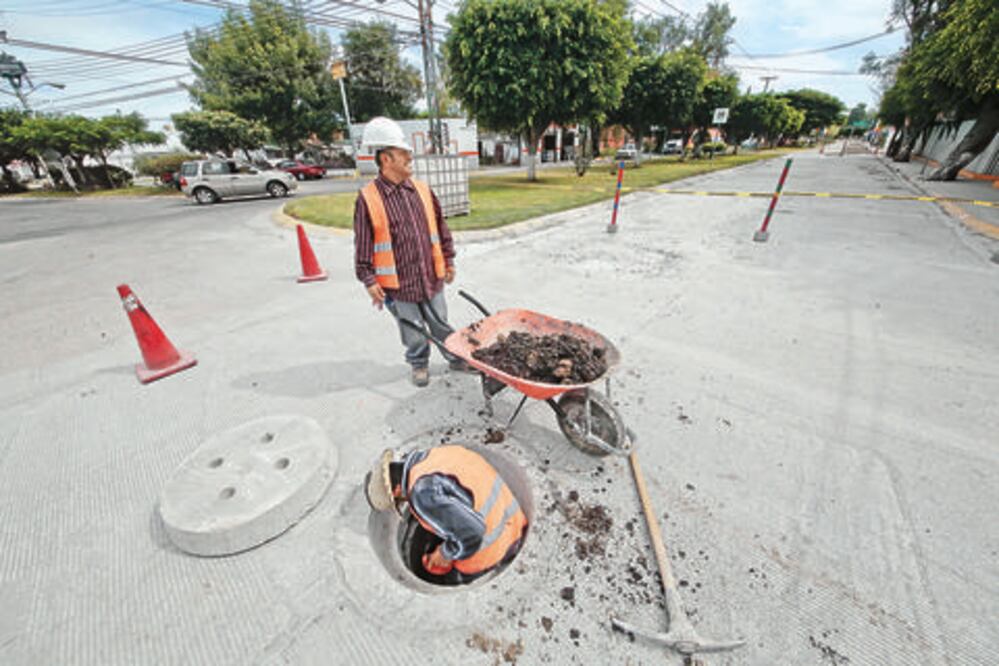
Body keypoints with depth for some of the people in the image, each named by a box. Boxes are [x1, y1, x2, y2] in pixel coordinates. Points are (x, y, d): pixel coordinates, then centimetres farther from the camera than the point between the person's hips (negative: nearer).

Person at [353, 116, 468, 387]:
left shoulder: (422, 189, 5)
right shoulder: (368, 198, -8)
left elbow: (441, 229, 12)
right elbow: (363, 246, -5)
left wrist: (448, 261, 14)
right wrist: (369, 280, -7)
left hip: (431, 276, 3)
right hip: (398, 283, -3)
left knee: (441, 324, 16)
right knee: (412, 331, 12)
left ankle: (456, 358, 35)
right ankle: (419, 364, 35)